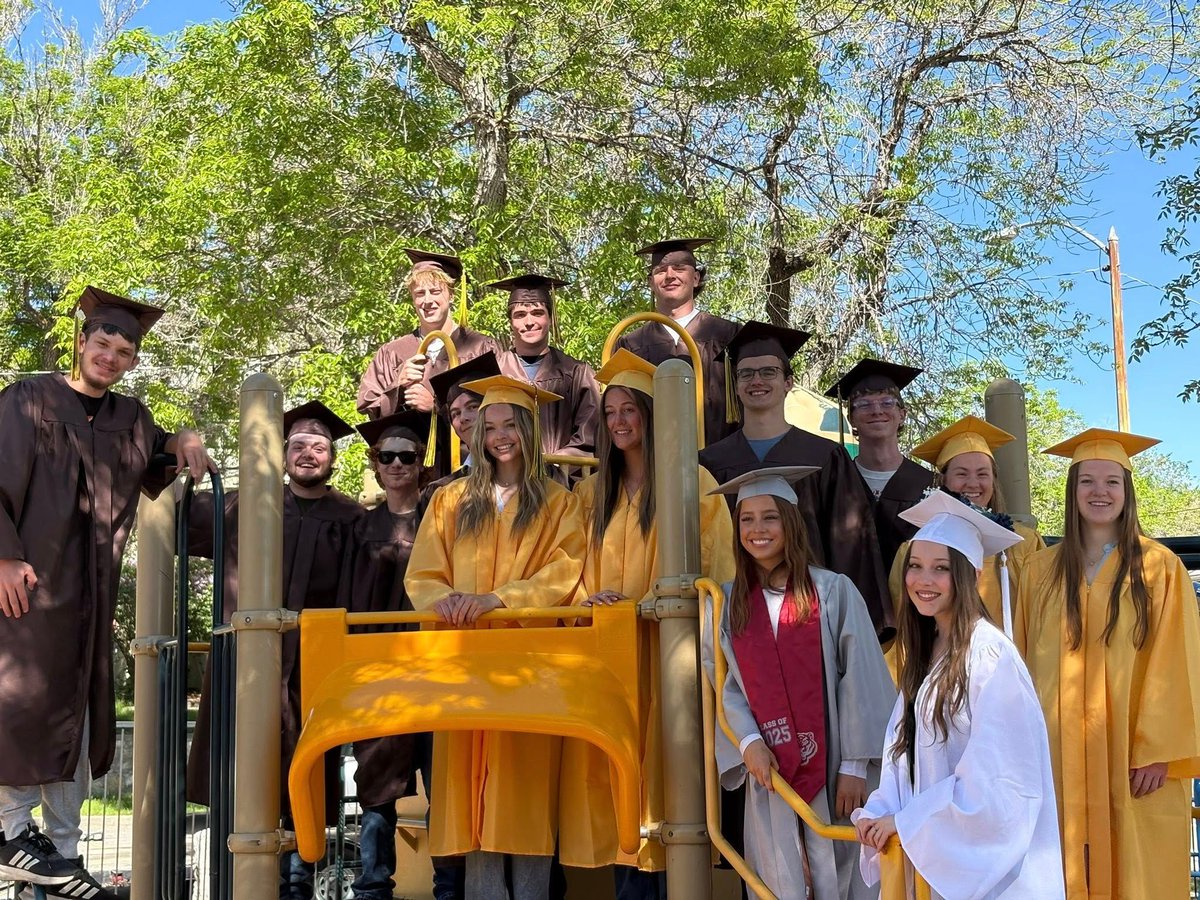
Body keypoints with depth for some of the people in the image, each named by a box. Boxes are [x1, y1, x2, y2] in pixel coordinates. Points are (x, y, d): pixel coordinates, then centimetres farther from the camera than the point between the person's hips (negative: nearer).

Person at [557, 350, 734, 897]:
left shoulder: (693, 483, 0)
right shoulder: (592, 492, 16)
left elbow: (716, 566, -3)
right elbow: (575, 570, 15)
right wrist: (588, 599, -6)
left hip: (668, 647, -4)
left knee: (663, 767, -7)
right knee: (616, 769, 3)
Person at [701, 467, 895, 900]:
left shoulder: (834, 591, -4)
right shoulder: (726, 603, 6)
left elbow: (860, 680, -5)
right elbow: (720, 684, 5)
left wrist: (854, 765, -9)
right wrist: (748, 742, -11)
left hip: (831, 769, -2)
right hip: (767, 769, 2)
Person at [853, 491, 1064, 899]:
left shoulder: (990, 654, -17)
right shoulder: (925, 652, 8)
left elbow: (995, 775, -20)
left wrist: (905, 821, -16)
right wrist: (877, 812, -6)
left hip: (985, 855, -7)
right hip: (934, 856, 7)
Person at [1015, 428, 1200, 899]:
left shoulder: (1159, 567, 0)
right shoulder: (1041, 571, 7)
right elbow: (1029, 664, 8)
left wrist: (1160, 751, -11)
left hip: (1136, 756, -2)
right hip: (1063, 759, 2)